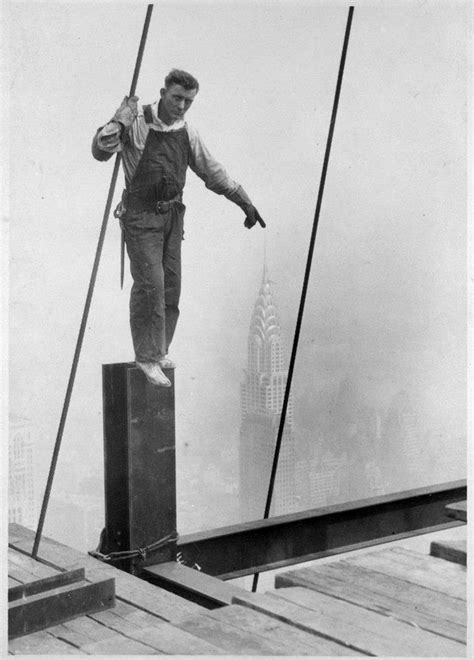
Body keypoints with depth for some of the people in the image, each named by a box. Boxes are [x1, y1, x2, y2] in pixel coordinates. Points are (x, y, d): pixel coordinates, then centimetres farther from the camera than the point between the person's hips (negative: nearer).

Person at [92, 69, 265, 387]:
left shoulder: (187, 132, 8)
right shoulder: (136, 123, -9)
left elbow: (212, 171, 17)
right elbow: (101, 151, -18)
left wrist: (244, 202, 16)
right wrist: (120, 121, -30)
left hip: (173, 215, 6)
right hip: (141, 214, -6)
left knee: (171, 286, 7)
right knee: (150, 284, -12)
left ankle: (160, 350, 22)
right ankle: (147, 357, -3)